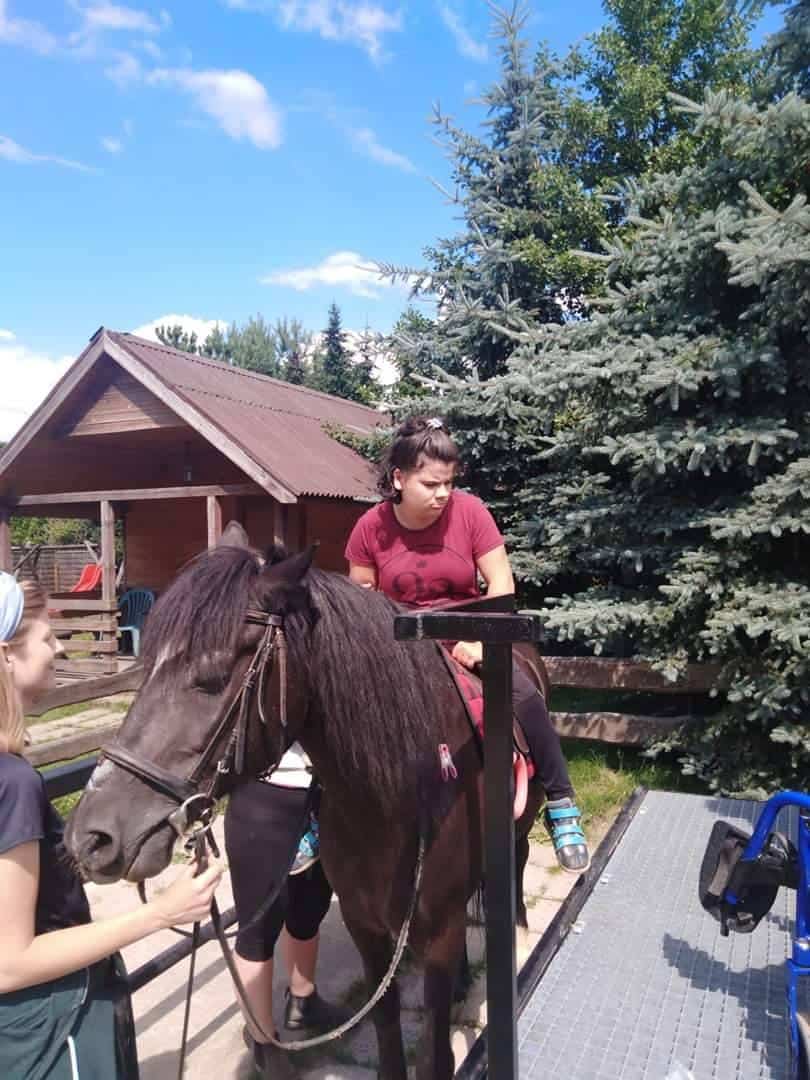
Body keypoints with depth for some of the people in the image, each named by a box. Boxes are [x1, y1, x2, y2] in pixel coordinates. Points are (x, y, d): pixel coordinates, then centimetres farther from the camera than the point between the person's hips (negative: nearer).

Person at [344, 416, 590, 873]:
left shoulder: (469, 511, -12)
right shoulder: (371, 527, -9)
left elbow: (502, 585, -12)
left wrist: (479, 638, -24)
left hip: (465, 634, -1)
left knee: (524, 693, -24)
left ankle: (561, 805, -7)